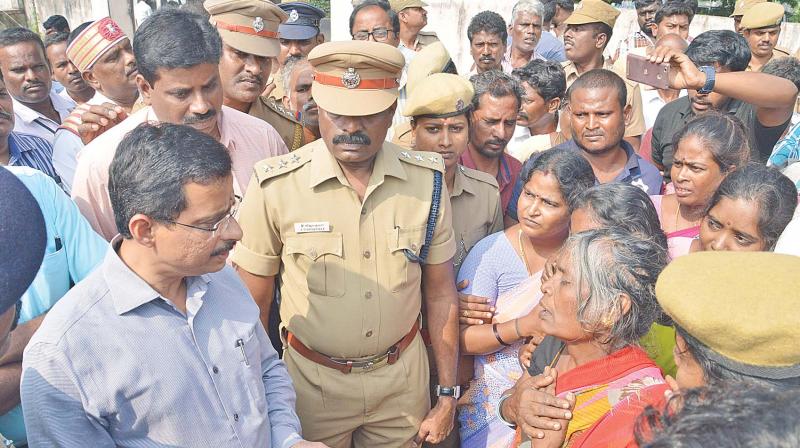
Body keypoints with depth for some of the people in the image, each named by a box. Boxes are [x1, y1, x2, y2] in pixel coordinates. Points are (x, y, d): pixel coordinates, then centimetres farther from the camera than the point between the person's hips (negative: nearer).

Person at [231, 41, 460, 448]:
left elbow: (440, 293, -1)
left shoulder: (426, 180, -10)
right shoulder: (275, 186, -18)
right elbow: (253, 303, -8)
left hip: (404, 374, 2)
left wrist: (447, 395, 2)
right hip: (314, 381, -2)